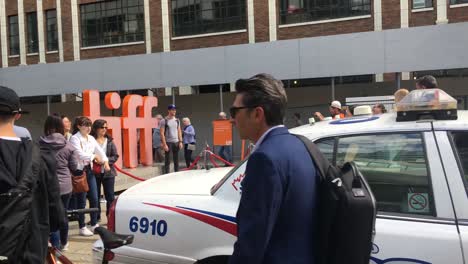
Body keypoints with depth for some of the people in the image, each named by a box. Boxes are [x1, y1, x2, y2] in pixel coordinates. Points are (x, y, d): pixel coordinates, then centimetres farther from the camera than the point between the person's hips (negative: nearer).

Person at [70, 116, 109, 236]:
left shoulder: (91, 138, 12)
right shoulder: (74, 138, -9)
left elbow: (99, 150, 11)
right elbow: (80, 154, -20)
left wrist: (105, 161, -6)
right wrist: (94, 156, -9)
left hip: (89, 170, 7)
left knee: (94, 199, 9)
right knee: (81, 200, 1)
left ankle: (94, 224, 23)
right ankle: (82, 227, 11)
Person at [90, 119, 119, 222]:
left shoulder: (109, 141, 0)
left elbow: (115, 156, 1)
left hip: (108, 172, 1)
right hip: (94, 172, -1)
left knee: (110, 196, 6)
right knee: (95, 196, 11)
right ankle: (96, 217, 25)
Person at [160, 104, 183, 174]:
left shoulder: (177, 120, 11)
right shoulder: (164, 121, -5)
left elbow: (179, 131, 14)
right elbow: (162, 133, -9)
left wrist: (180, 142, 4)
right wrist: (164, 144, -15)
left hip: (176, 142, 5)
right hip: (168, 142, -5)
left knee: (176, 160, 9)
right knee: (167, 161, -1)